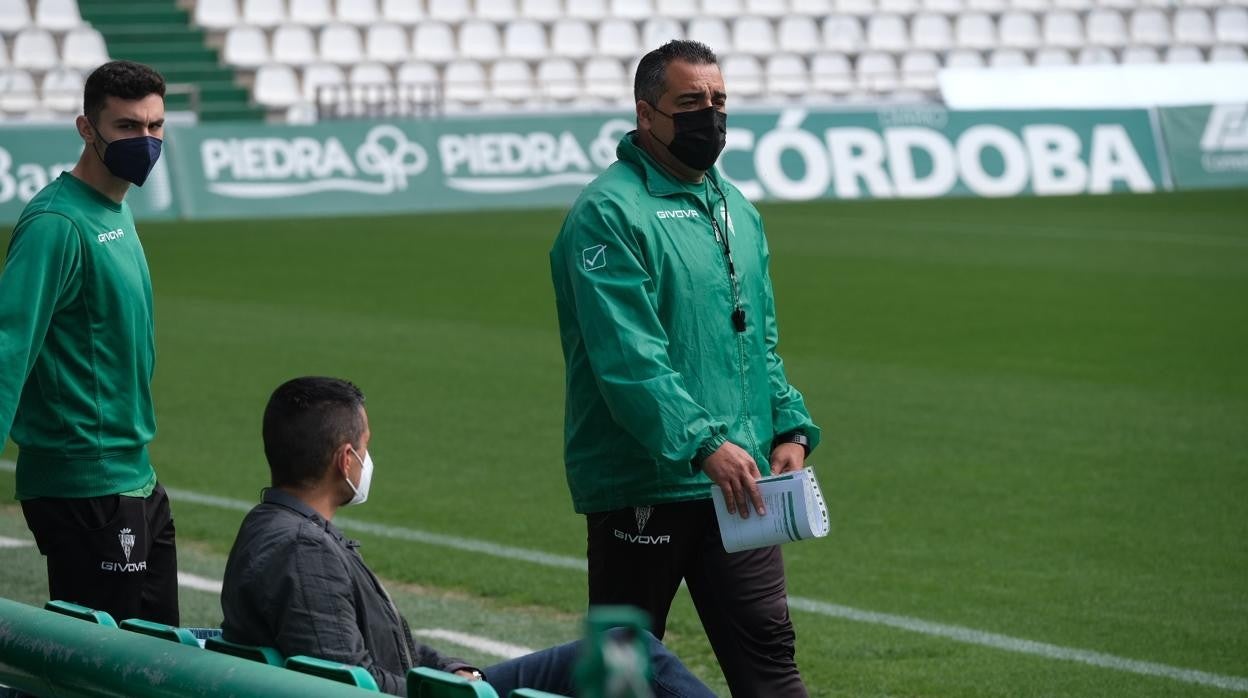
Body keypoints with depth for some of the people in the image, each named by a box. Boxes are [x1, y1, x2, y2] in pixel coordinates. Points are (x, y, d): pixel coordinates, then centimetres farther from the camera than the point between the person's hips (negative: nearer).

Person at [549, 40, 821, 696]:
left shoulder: (737, 211, 16)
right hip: (640, 484, -7)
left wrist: (789, 428, 7)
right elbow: (628, 357, -20)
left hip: (737, 481, 7)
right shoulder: (609, 213, -11)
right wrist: (705, 445, -28)